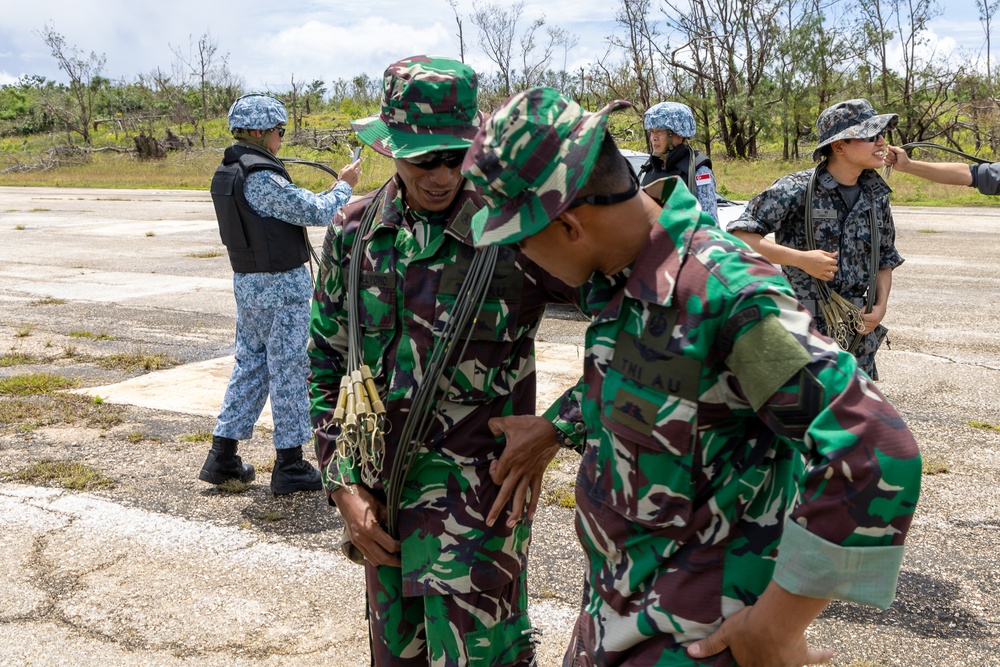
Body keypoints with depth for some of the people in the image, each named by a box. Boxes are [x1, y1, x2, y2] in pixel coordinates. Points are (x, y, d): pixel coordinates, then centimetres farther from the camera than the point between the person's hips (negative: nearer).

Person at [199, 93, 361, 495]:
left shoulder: (226, 173, 10)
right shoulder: (262, 177, -20)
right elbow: (316, 213, -18)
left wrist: (333, 191, 17)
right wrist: (344, 186, -1)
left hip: (246, 281, 9)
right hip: (282, 286, -9)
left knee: (249, 364, 16)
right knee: (287, 371, -1)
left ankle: (222, 457, 20)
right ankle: (290, 466, 8)